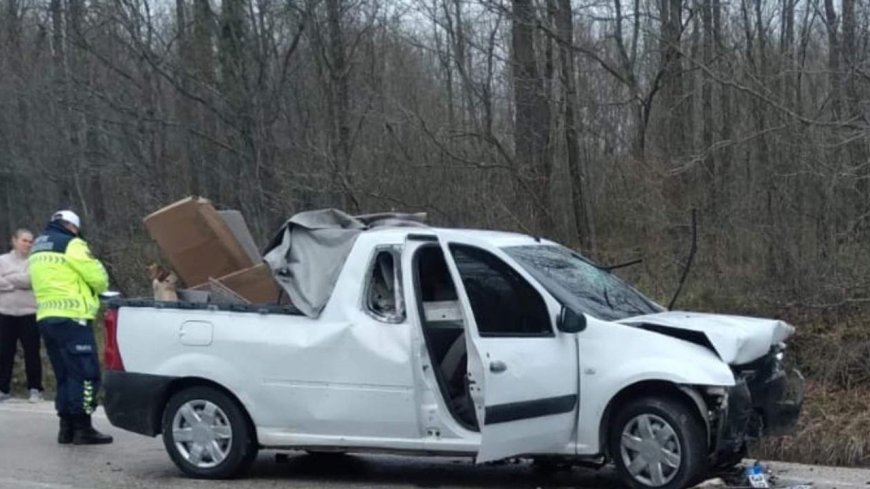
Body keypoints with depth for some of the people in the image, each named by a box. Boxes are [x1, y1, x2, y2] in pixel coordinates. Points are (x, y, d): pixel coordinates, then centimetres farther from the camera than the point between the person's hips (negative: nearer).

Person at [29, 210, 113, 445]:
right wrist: (99, 288, 14)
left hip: (46, 317, 9)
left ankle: (67, 427, 12)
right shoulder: (70, 244, -7)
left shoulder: (37, 248, 21)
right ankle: (83, 428, -10)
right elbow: (98, 277, -8)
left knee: (65, 375, 13)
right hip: (70, 318, -9)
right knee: (85, 373, -6)